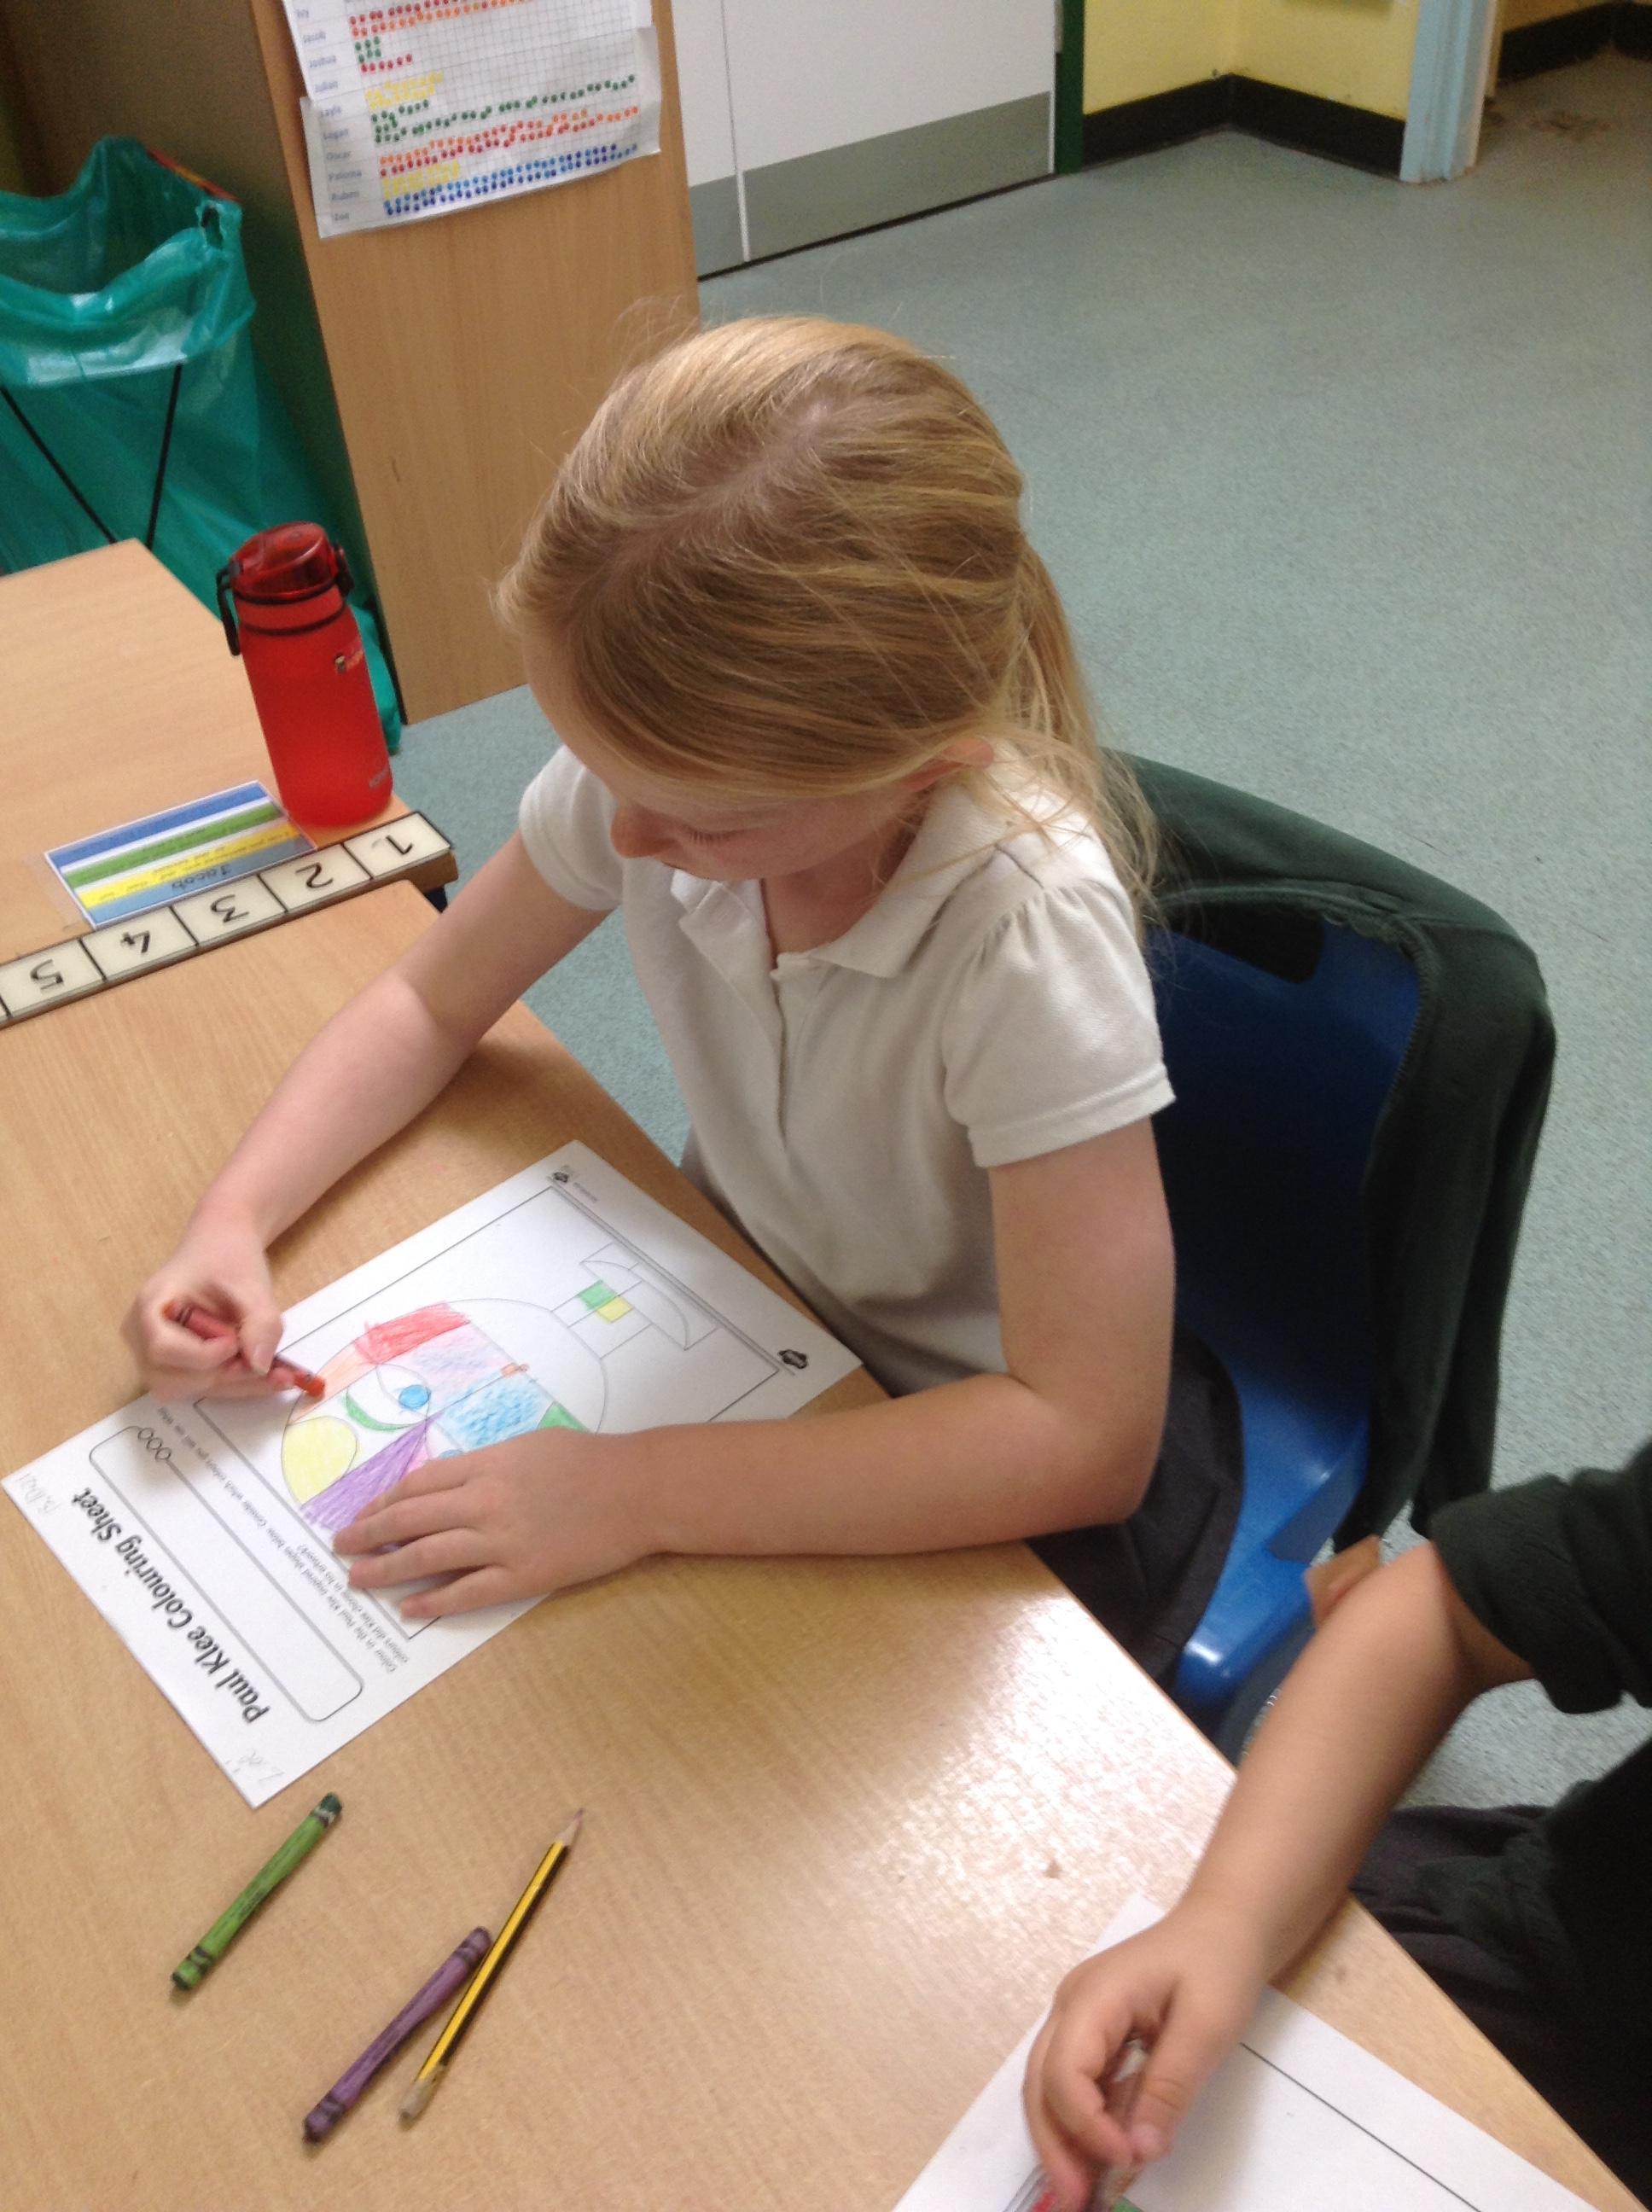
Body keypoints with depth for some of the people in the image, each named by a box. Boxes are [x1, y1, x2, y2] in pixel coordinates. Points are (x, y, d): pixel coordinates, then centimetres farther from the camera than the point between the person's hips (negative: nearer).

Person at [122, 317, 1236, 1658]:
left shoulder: (1025, 929, -35)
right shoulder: (657, 761, -19)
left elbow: (1087, 1438, -33)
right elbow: (433, 1004, -1)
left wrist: (635, 1493, -33)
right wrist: (232, 1221, -16)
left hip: (979, 1483, -4)